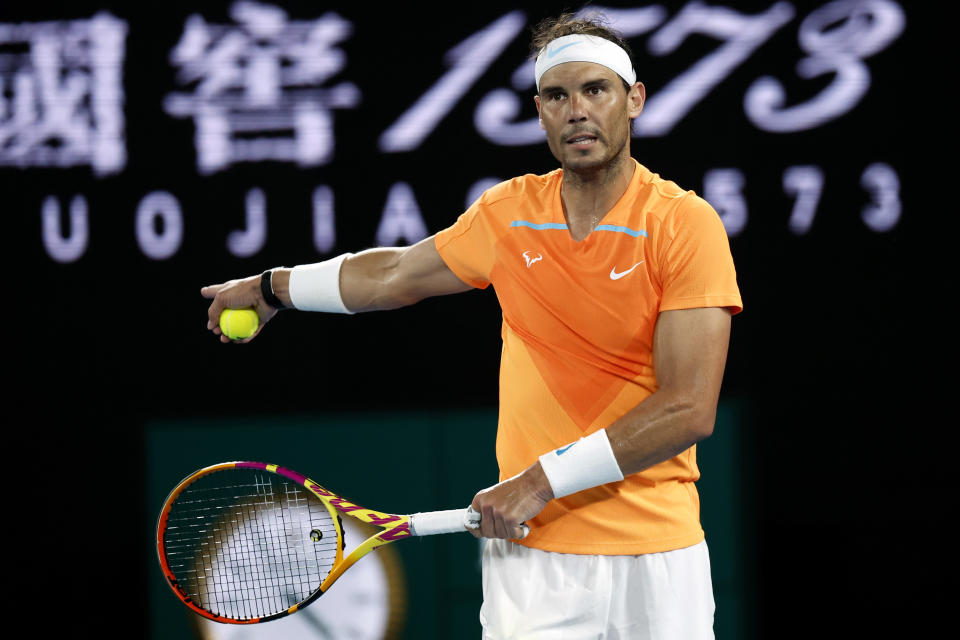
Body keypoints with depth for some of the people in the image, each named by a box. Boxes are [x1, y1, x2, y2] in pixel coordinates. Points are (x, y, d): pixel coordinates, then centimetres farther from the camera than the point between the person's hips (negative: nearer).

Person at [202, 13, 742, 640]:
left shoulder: (687, 224, -10)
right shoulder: (509, 211, 5)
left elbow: (688, 410, -17)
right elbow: (397, 273, 24)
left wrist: (544, 479, -17)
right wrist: (273, 287, 34)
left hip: (657, 553, -3)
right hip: (530, 549, 3)